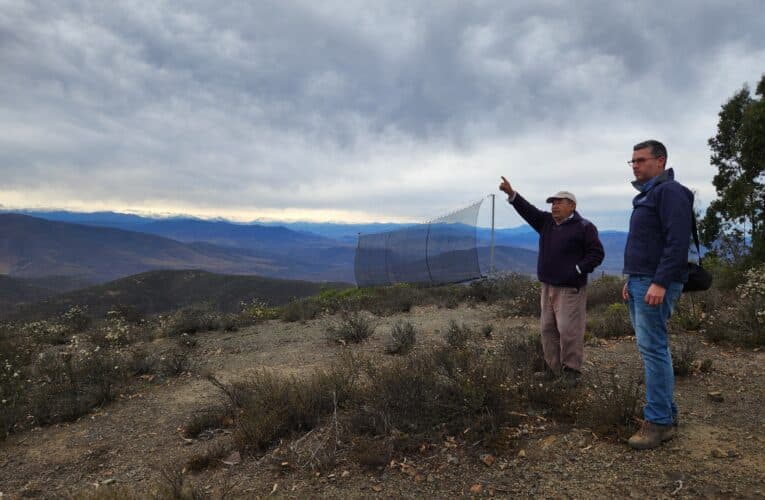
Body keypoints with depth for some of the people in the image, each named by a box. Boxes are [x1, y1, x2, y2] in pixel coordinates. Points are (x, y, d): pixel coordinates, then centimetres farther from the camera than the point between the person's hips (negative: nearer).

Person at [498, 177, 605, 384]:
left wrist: (577, 270, -16)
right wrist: (511, 194, -12)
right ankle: (552, 367, 19)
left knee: (569, 330, -7)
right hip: (548, 286, 7)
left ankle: (572, 370, 5)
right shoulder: (547, 222, 11)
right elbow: (528, 210, 1)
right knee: (548, 328, 10)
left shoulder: (584, 227, -8)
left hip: (570, 289, -7)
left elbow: (597, 254, -9)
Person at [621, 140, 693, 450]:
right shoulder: (646, 195, 21)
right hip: (639, 283, 10)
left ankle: (658, 421, -1)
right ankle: (667, 414, 20)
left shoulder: (670, 191, -9)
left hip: (655, 285, -10)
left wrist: (660, 283, -24)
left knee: (653, 349, -8)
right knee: (653, 349, 11)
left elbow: (677, 242, -19)